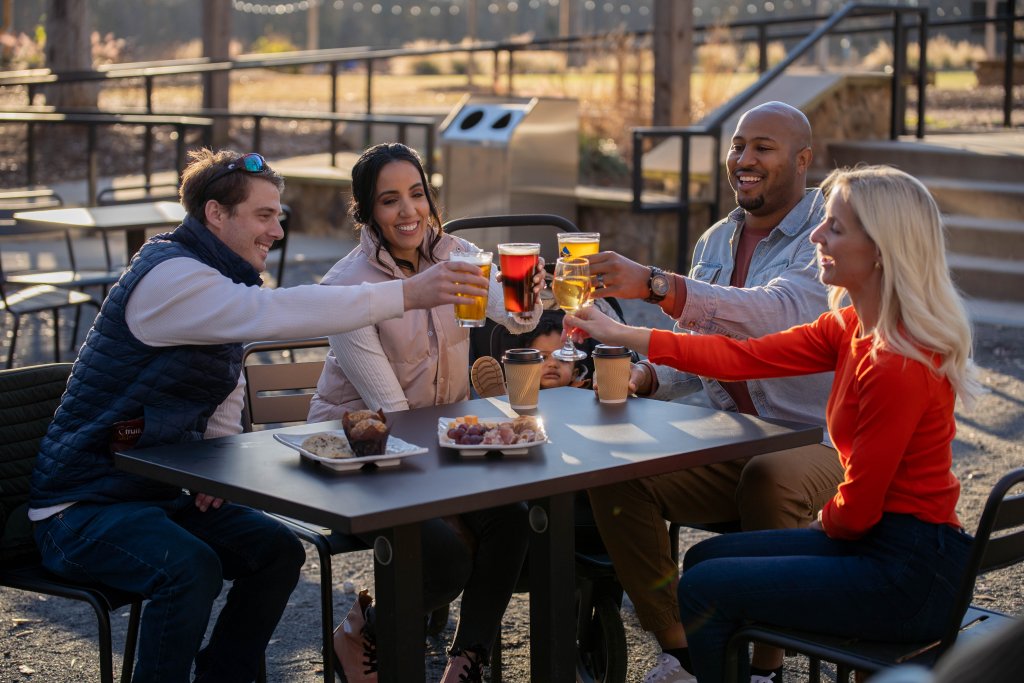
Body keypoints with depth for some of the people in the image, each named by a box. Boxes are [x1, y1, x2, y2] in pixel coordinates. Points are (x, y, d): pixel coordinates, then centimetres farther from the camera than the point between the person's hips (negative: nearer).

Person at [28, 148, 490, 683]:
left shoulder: (219, 285, 13)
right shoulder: (169, 276, -20)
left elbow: (226, 400, 20)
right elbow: (275, 313, -36)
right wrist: (409, 294, -37)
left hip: (157, 493, 9)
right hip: (82, 506, -9)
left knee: (277, 551, -1)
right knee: (190, 567, -32)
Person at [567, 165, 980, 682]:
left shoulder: (897, 366, -25)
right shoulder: (852, 328, 3)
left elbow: (856, 511, -19)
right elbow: (745, 357, 6)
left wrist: (827, 522, 4)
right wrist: (623, 335, 7)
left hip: (909, 572, -9)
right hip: (878, 542, 9)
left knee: (703, 590, -6)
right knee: (705, 558, 16)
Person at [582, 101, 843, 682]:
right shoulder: (717, 241, 14)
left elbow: (779, 313, -32)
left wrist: (654, 285, -42)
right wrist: (646, 377, -4)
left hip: (813, 442, -6)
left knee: (769, 481, -38)